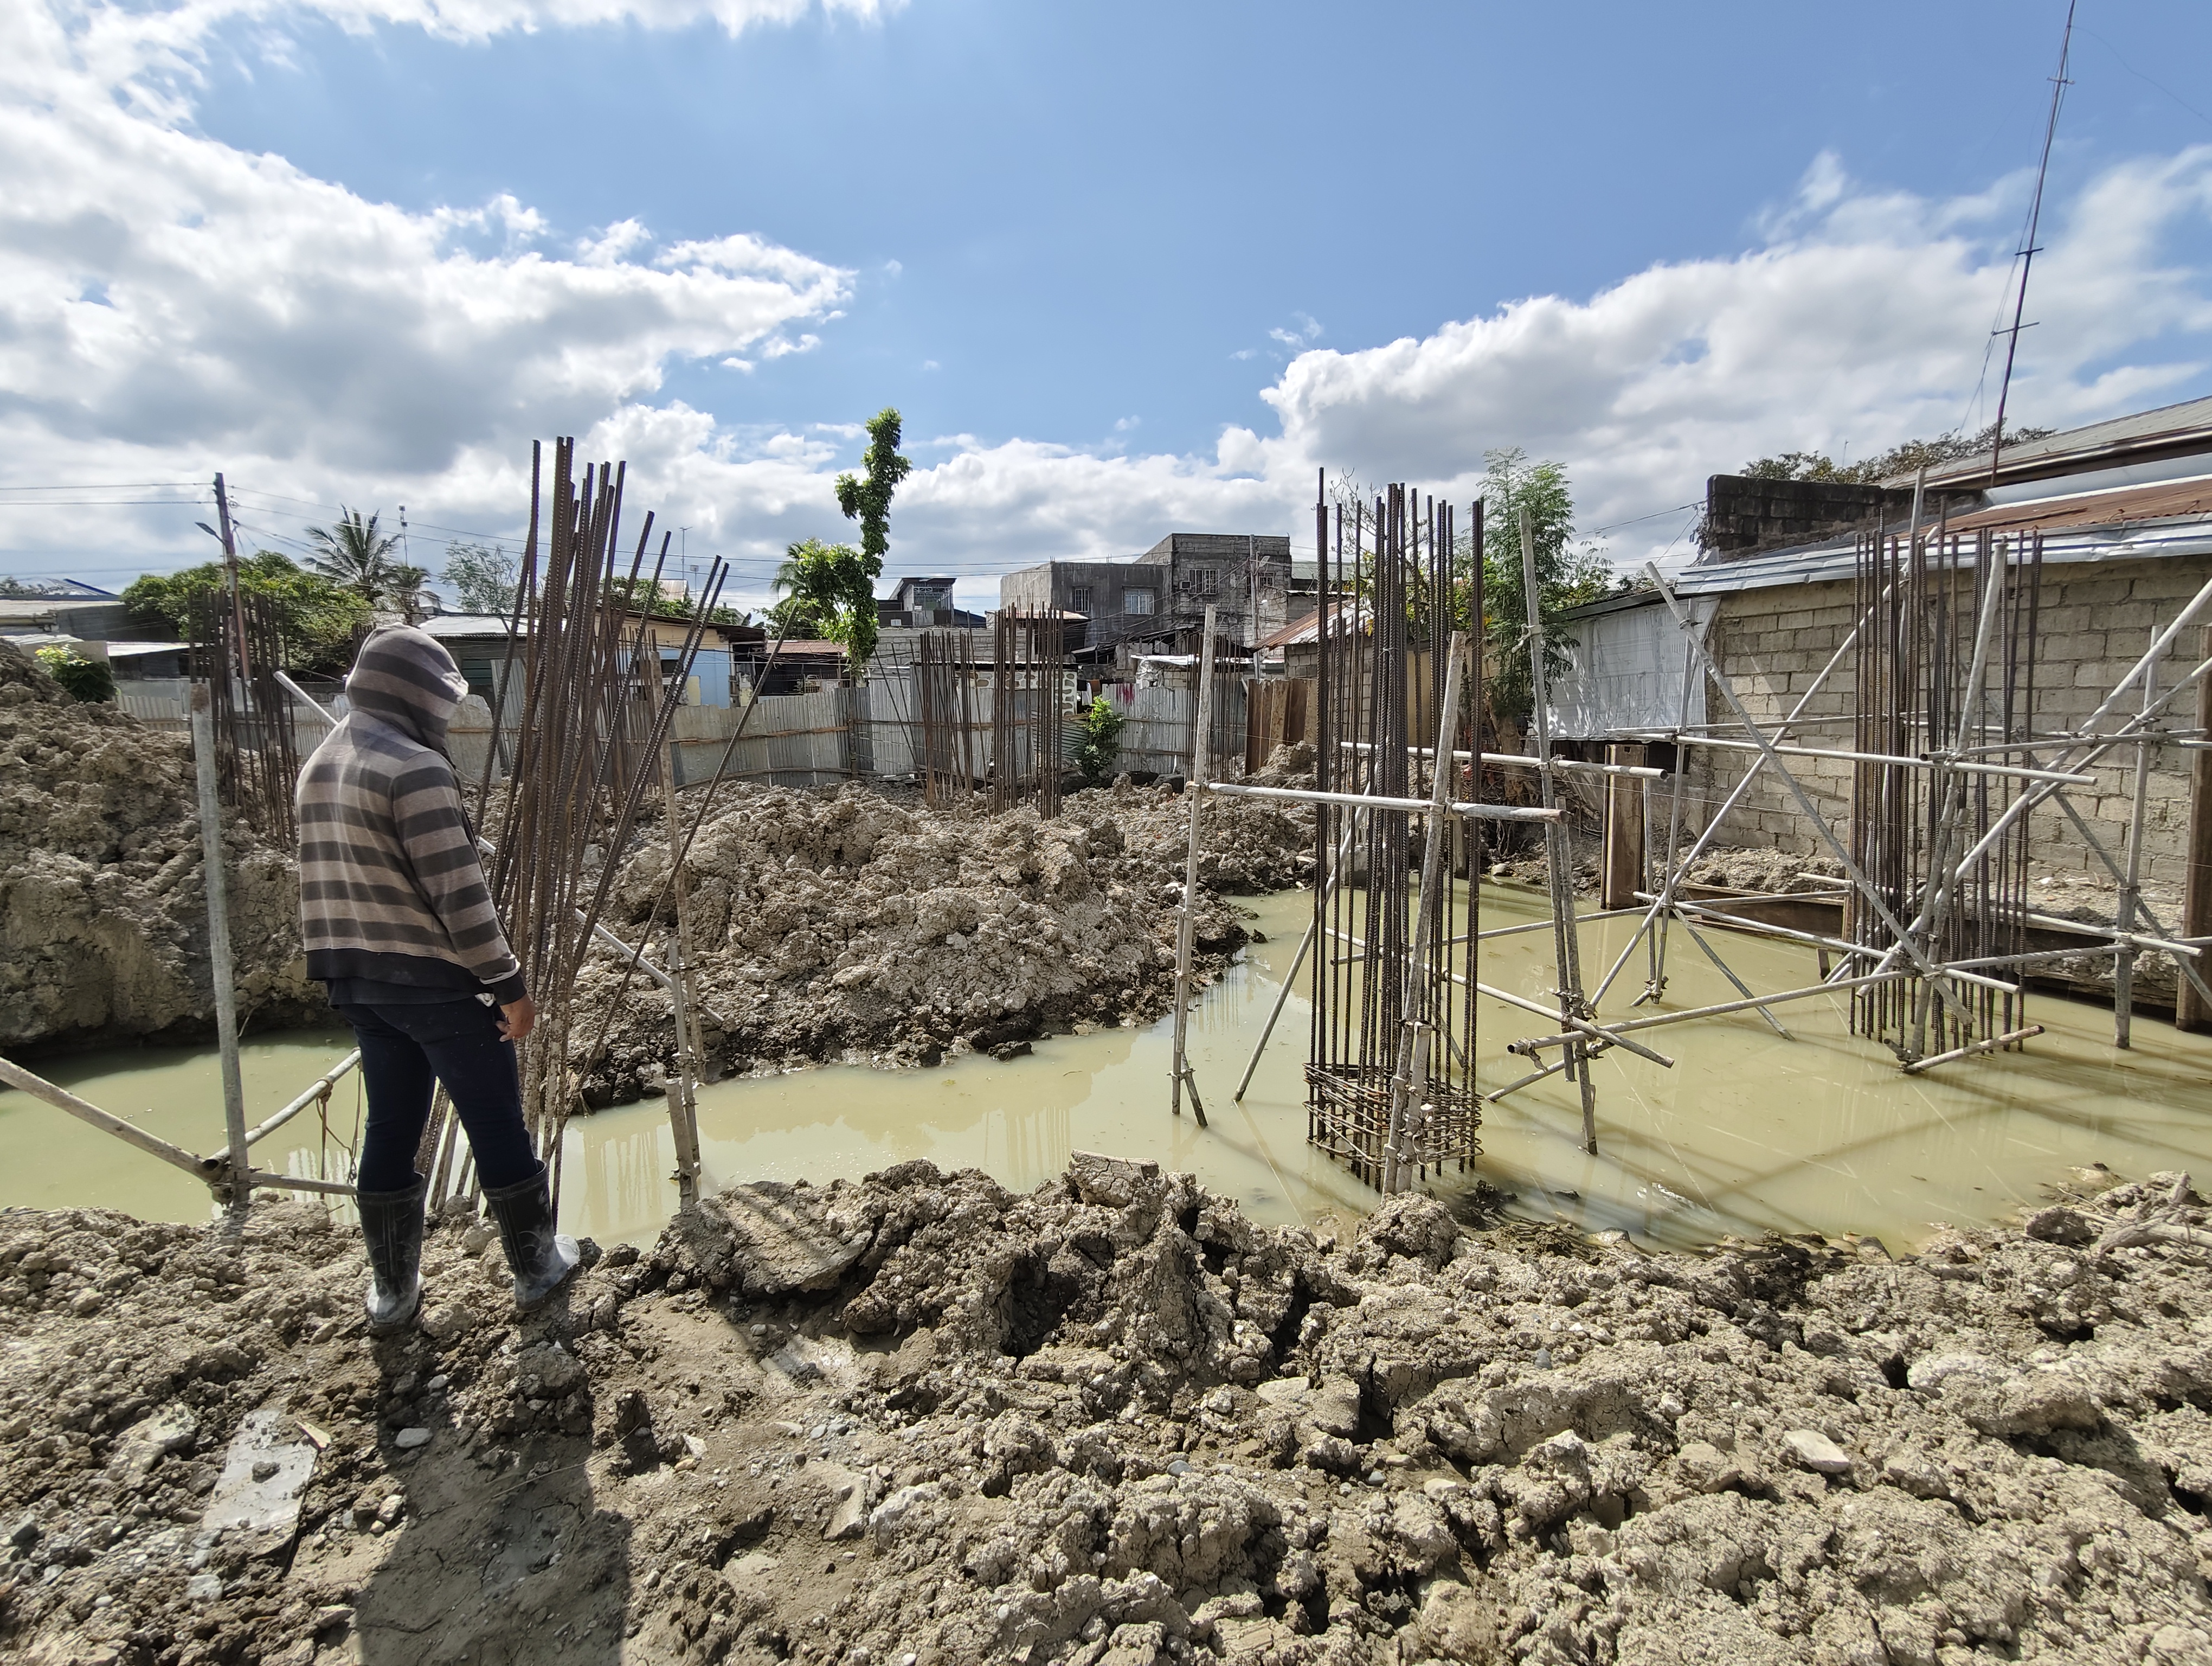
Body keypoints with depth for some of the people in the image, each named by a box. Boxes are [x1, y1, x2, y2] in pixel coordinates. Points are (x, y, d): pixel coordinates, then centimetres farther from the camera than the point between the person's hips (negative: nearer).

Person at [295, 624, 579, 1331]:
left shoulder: (318, 767, 10)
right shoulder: (414, 768, -19)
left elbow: (335, 876, 15)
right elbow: (456, 890, -22)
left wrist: (353, 958, 22)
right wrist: (508, 983, -17)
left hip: (356, 979, 8)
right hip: (434, 977, -8)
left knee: (390, 1127, 16)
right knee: (496, 1126, 6)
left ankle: (393, 1290, 27)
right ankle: (537, 1266, 19)